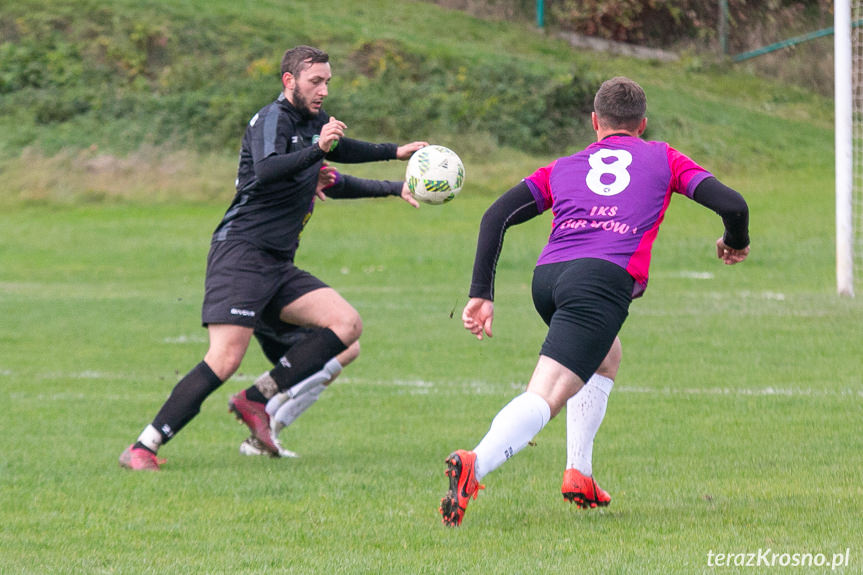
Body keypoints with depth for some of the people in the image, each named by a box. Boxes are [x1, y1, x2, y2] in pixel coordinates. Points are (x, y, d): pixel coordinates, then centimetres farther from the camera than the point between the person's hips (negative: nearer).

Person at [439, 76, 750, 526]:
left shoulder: (563, 167, 29)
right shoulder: (663, 159, 24)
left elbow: (496, 216, 17)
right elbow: (732, 205, 14)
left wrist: (481, 294, 14)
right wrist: (736, 244, 36)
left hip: (547, 276, 5)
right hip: (605, 278, -5)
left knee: (605, 355, 34)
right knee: (545, 397, -17)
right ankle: (476, 464, -44)